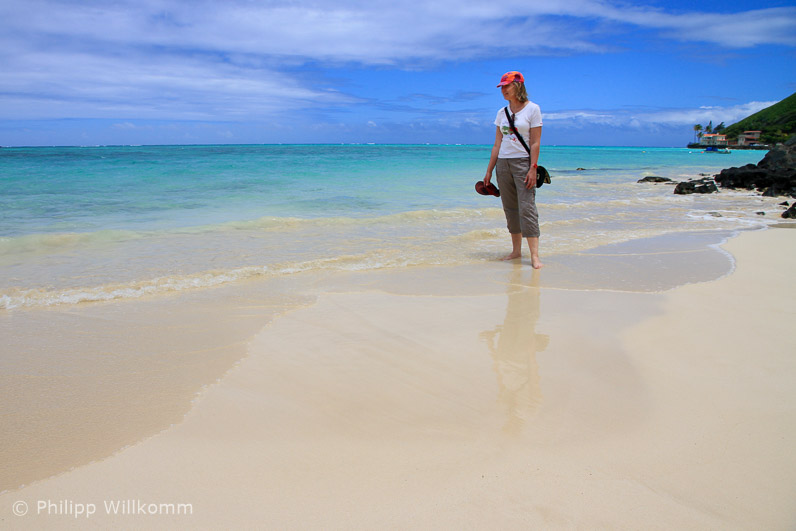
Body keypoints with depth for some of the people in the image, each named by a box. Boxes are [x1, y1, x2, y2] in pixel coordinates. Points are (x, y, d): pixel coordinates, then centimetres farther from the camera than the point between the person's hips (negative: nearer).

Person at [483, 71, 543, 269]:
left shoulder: (532, 109, -3)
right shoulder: (502, 113, 12)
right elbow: (497, 144, 13)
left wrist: (533, 168, -16)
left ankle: (534, 255, -12)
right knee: (510, 209, 7)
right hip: (503, 163, 6)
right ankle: (516, 250, 15)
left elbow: (535, 142, -8)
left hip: (523, 162, -6)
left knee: (527, 208, -11)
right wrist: (489, 170, 9)